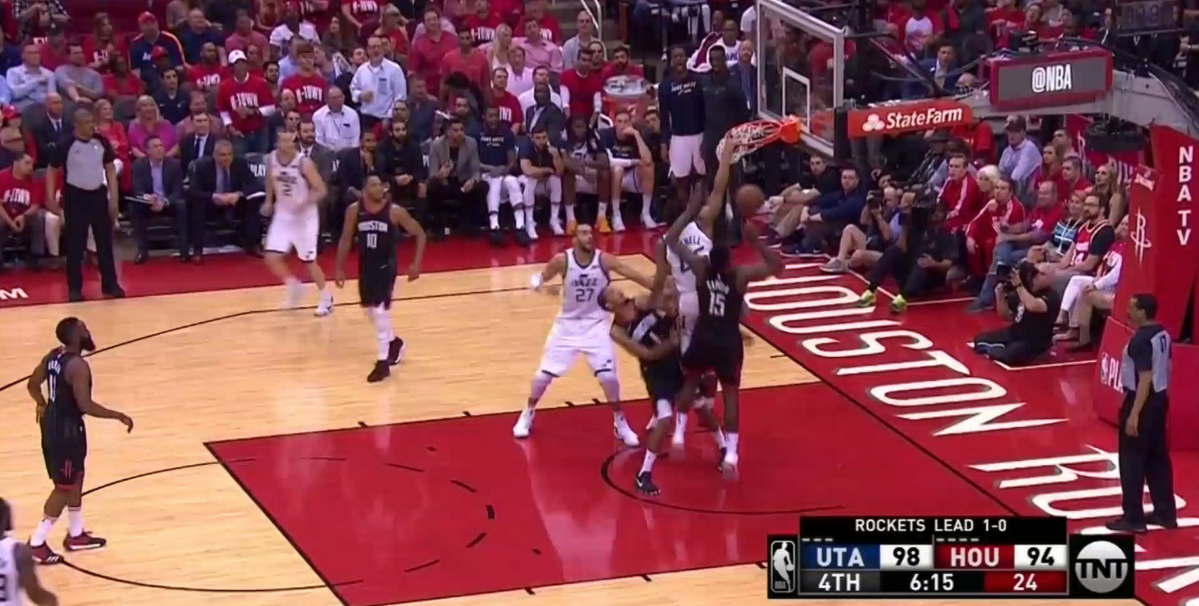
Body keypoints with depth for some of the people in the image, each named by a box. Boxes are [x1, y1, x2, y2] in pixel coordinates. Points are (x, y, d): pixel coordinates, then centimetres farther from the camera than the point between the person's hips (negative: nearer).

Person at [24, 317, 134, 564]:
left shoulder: (53, 356, 3)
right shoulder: (78, 366, -25)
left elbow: (33, 384, 14)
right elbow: (85, 405, -29)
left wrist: (43, 405, 33)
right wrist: (118, 416, -19)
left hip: (52, 424, 9)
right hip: (67, 429, -9)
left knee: (75, 480, 22)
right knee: (64, 487, 1)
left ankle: (76, 535, 34)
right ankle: (37, 544, 4)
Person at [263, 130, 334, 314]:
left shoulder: (304, 163, -21)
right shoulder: (271, 159, -7)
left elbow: (321, 190, -17)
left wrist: (306, 203, -33)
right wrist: (269, 202, 4)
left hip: (305, 216, -4)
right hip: (283, 214, 4)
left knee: (308, 261, 4)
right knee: (271, 258, -5)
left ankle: (327, 299, 24)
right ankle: (292, 285, 23)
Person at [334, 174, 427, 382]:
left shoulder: (395, 211, -15)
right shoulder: (354, 210, -7)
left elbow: (420, 234, -6)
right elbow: (346, 240, 5)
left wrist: (416, 264, -13)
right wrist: (339, 268, 3)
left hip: (386, 266, -4)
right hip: (365, 266, 4)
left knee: (380, 309, -14)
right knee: (370, 309, 16)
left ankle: (383, 361, -5)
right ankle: (394, 342, 42)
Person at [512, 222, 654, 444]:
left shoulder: (604, 260, -15)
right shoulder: (562, 260, -15)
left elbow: (636, 276, -18)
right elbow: (537, 278, -3)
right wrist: (542, 286, -26)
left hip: (596, 325, -1)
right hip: (568, 324, 1)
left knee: (608, 376, -10)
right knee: (544, 374, 3)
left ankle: (620, 423, 12)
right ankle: (527, 415, 29)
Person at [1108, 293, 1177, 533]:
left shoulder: (1141, 340, -21)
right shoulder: (1163, 334, 6)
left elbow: (1145, 379, -24)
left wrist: (1134, 415, -24)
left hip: (1143, 401, -9)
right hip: (1160, 398, 9)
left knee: (1132, 461, 0)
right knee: (1158, 458, 16)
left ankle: (1133, 518, 3)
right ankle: (1165, 513, 22)